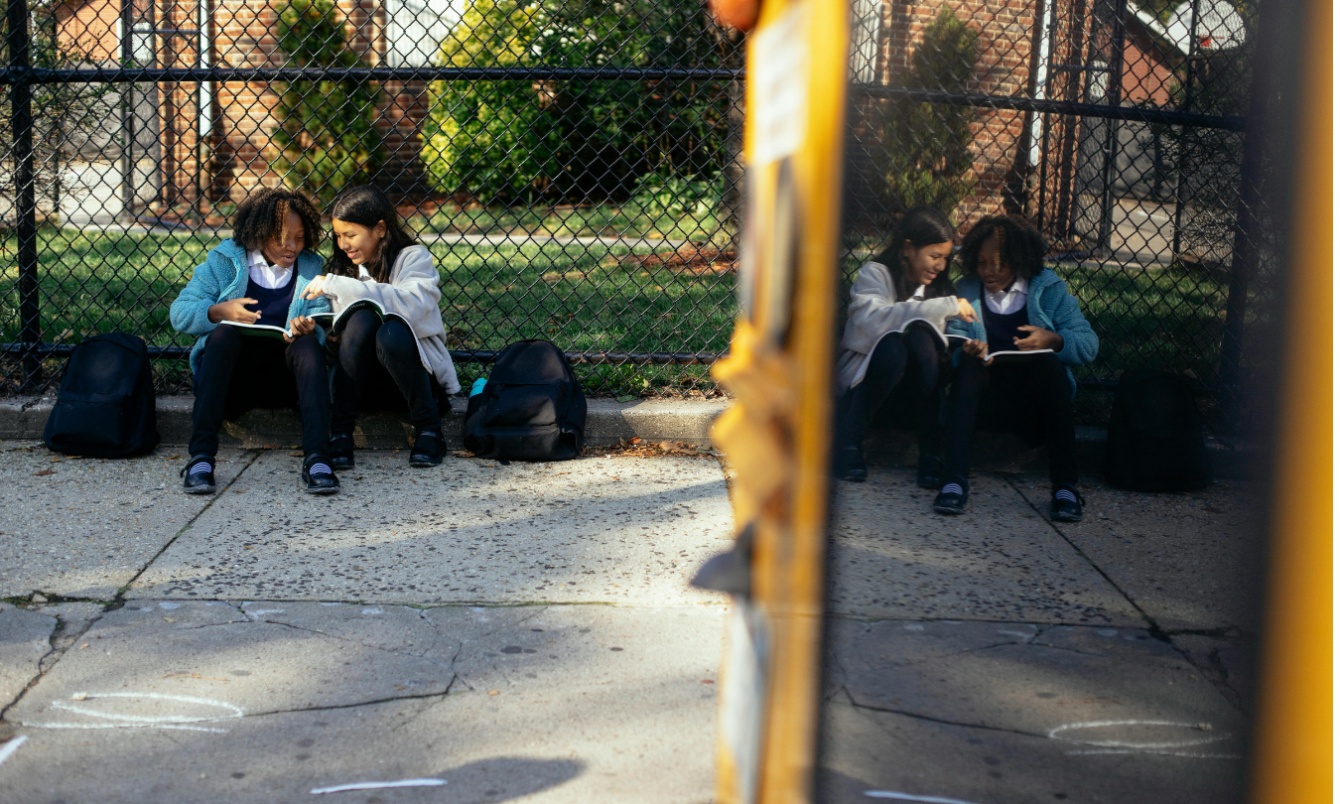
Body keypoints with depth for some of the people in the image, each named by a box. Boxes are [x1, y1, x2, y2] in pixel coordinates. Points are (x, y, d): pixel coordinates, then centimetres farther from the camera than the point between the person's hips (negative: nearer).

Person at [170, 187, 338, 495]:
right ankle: (201, 456, -41)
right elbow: (180, 312, -1)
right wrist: (220, 311, -22)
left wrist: (309, 328, -28)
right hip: (232, 380, -1)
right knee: (223, 332, -31)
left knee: (309, 343, -29)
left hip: (284, 379, 1)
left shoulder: (310, 267, 10)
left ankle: (316, 458, -44)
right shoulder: (224, 260, 5)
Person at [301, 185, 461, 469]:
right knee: (362, 318, -27)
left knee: (392, 333, -36)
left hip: (418, 373, -3)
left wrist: (337, 286, -26)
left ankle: (428, 427, -16)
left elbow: (414, 304, -26)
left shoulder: (413, 257, -2)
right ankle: (340, 432, -24)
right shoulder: (344, 268, 13)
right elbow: (336, 336, 8)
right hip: (361, 380, 3)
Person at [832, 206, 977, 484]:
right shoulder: (874, 274, -7)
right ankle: (847, 443, -18)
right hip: (862, 372, -4)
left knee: (920, 337, -29)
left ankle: (931, 451, -24)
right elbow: (870, 320, -29)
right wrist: (944, 307, -31)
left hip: (910, 380, 4)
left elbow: (945, 348, 5)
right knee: (892, 346, -36)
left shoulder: (937, 285, 8)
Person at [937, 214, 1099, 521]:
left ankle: (1065, 485, -33)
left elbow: (1088, 344, -3)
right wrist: (966, 351, -27)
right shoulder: (967, 290, 11)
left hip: (1037, 402, -1)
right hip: (986, 400, 1)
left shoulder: (1049, 290, 7)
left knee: (1048, 362, -30)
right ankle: (954, 480, -38)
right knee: (969, 363, -28)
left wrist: (1053, 341, -23)